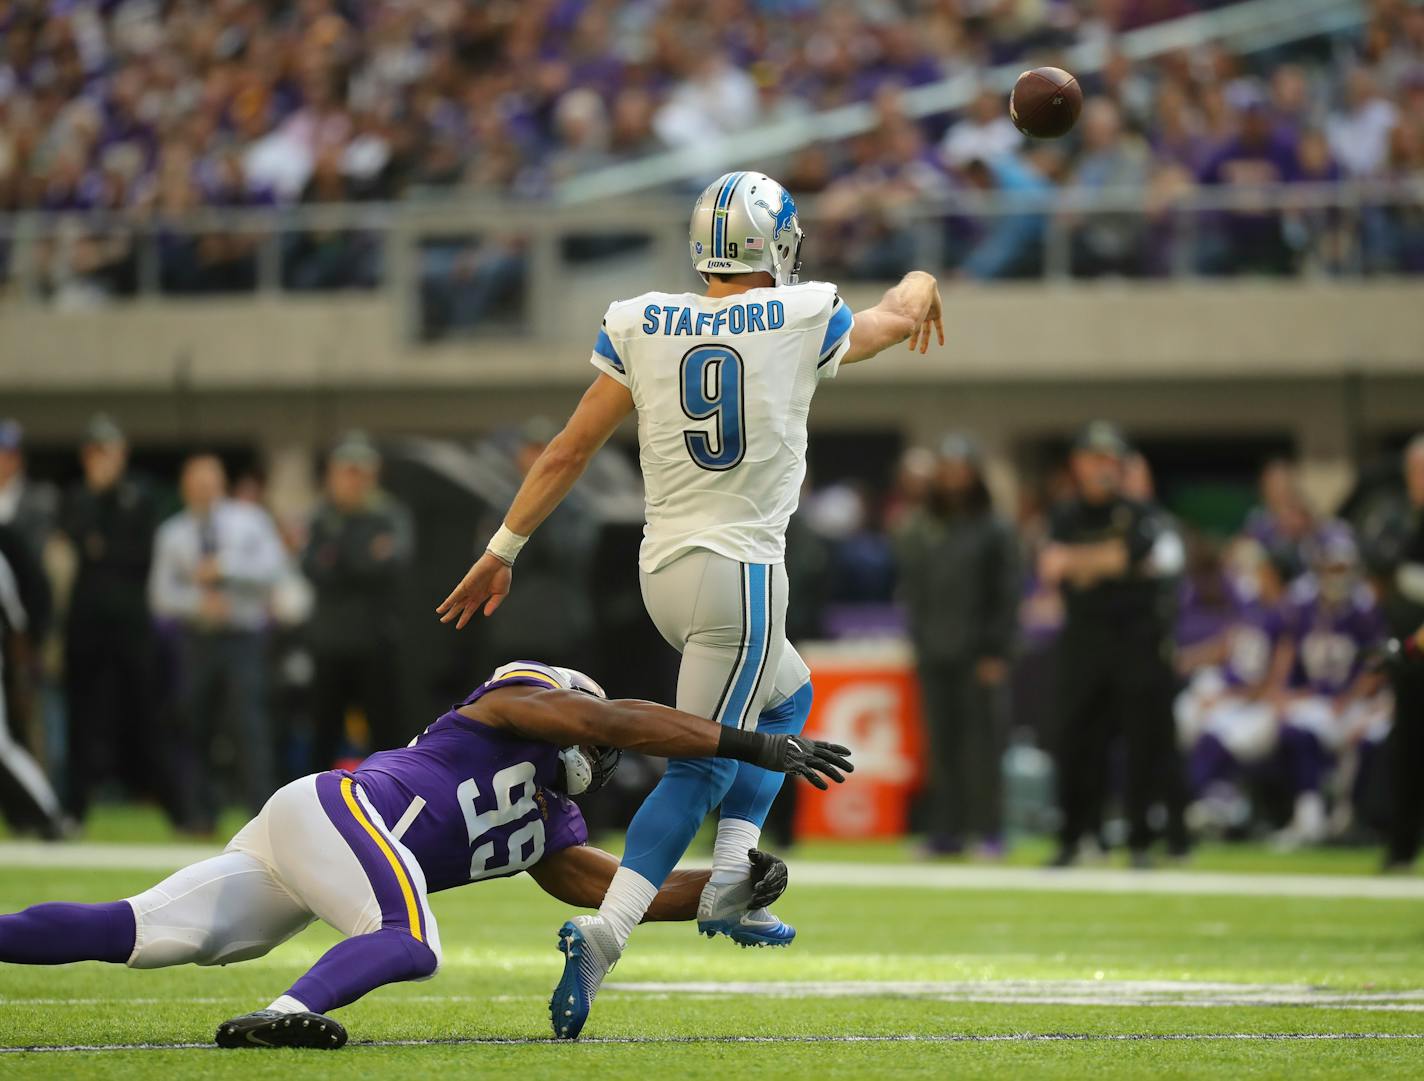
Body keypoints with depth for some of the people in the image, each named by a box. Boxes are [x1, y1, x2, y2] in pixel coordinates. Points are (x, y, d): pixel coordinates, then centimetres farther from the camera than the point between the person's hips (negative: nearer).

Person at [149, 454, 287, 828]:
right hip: (195, 639, 2)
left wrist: (225, 565, -12)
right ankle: (201, 815, 9)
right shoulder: (173, 533, 10)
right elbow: (161, 594, 5)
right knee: (195, 729, 2)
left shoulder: (250, 521, 9)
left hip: (243, 639, -2)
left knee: (248, 724, -13)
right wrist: (198, 601, -13)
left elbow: (273, 569, -3)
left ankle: (262, 809, -16)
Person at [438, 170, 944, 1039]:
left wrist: (503, 551, 13)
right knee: (703, 766, -5)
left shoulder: (640, 325, 3)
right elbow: (894, 323, 19)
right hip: (740, 572, -6)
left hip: (664, 571, 6)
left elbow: (570, 451, 5)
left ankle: (730, 883, 15)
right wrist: (919, 287, 43)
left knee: (787, 697, 27)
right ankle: (607, 931, -23)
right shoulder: (802, 320, -3)